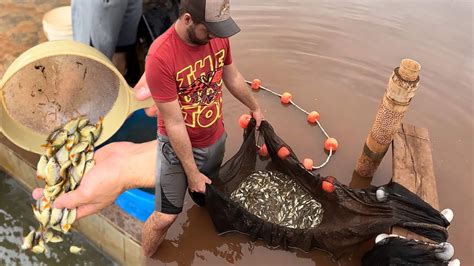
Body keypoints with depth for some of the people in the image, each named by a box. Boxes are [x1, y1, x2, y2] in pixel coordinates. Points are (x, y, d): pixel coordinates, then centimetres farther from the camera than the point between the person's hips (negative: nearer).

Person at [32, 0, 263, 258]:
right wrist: (192, 173, -15)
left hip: (217, 140, 6)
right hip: (178, 147, -5)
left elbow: (233, 77, 8)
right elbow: (174, 124, -23)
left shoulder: (218, 36, -12)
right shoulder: (161, 56, -30)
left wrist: (255, 108, 22)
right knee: (165, 217, 7)